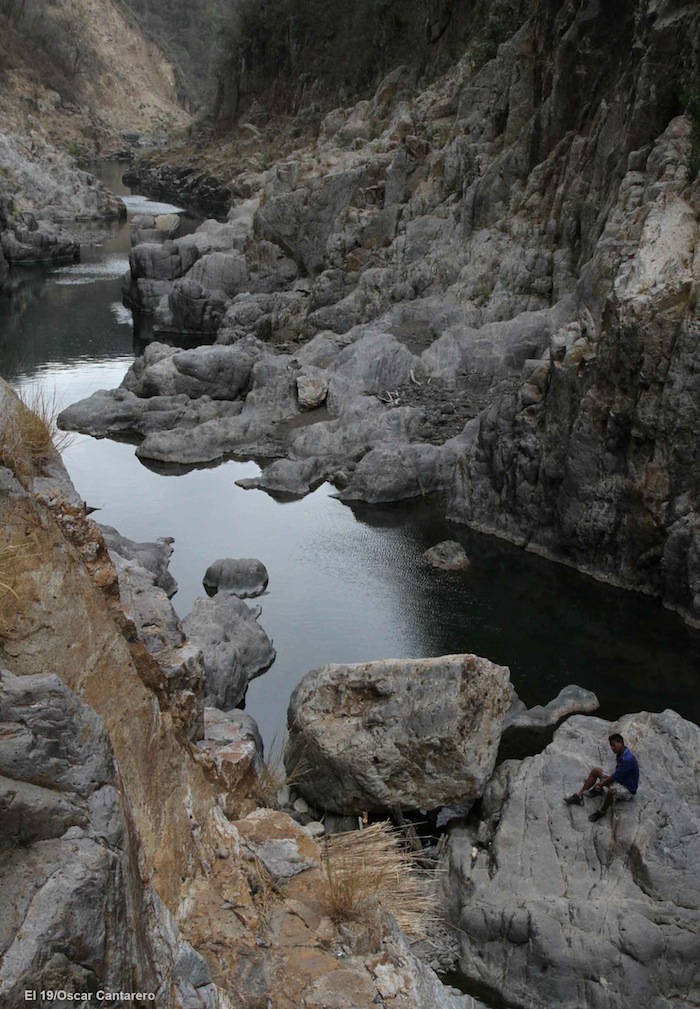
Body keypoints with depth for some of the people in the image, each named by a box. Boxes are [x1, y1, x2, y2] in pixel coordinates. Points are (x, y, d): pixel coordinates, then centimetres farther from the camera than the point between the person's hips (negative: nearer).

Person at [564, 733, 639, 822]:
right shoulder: (620, 755, 1)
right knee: (595, 771, 6)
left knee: (611, 791, -42)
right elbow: (615, 775, 6)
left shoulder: (628, 759, -28)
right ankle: (579, 796, 3)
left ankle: (601, 812, -15)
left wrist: (601, 784, -13)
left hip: (628, 790, -10)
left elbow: (614, 777, -26)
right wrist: (601, 783, -8)